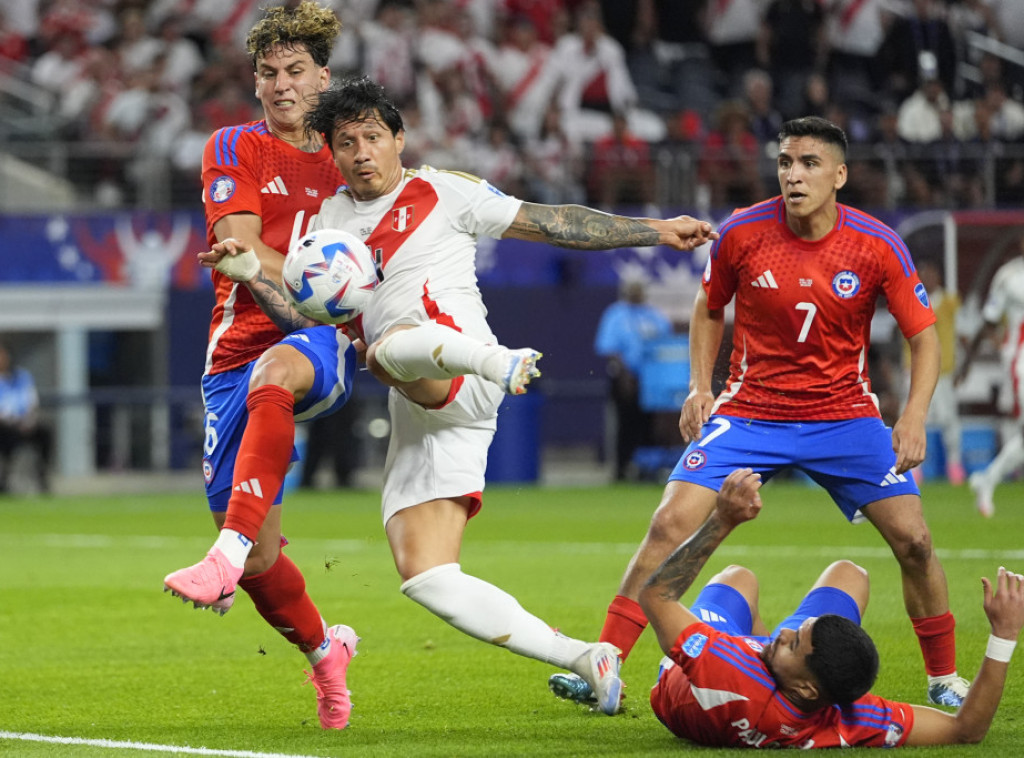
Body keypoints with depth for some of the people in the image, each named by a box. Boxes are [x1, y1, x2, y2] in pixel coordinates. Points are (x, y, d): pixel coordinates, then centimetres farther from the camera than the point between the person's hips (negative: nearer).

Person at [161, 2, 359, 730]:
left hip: (323, 345, -1)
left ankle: (228, 555, -51)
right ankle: (324, 649, 28)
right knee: (261, 562, -2)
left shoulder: (345, 163, 16)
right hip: (238, 351, 1)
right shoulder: (234, 150, 8)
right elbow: (244, 252, -5)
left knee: (272, 375, -41)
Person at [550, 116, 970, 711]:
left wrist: (915, 415, -18)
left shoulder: (878, 247, -12)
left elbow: (925, 337, -4)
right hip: (750, 411, 0)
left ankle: (944, 679, 11)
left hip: (844, 412, 0)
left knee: (913, 539, -9)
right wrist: (701, 387, -1)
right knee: (671, 524, -14)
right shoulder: (741, 234, -9)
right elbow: (710, 309, 10)